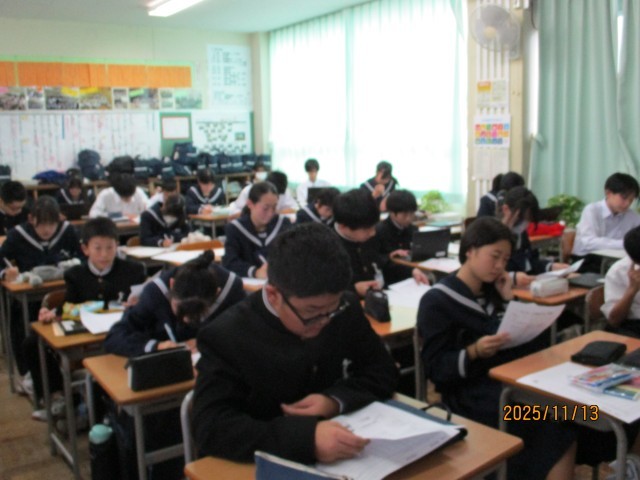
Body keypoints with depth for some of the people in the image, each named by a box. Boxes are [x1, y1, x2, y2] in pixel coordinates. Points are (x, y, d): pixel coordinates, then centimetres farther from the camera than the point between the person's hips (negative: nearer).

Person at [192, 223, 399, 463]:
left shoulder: (346, 309, -6)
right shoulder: (227, 337, -17)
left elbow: (383, 371, 2)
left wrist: (337, 400, -16)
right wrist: (307, 437, -36)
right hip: (262, 466, -3)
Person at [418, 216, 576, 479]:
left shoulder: (493, 291, 13)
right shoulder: (437, 301, -5)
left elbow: (530, 345, 12)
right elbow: (436, 369, -10)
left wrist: (511, 301, 2)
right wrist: (474, 352, -26)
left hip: (509, 378, 6)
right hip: (468, 391, -6)